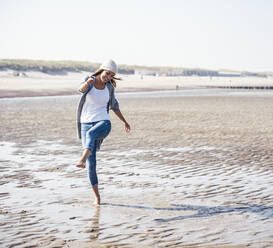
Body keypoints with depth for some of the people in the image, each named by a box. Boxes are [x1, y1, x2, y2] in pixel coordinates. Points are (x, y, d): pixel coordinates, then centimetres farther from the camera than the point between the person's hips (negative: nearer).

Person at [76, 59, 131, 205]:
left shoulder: (109, 87, 5)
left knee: (91, 133, -39)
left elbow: (114, 105, 21)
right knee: (91, 163, -4)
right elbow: (82, 89, -28)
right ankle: (97, 196, 10)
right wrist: (88, 82, -51)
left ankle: (82, 160, -62)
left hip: (103, 123, 0)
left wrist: (124, 121, 26)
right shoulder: (89, 80, -3)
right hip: (86, 124, 0)